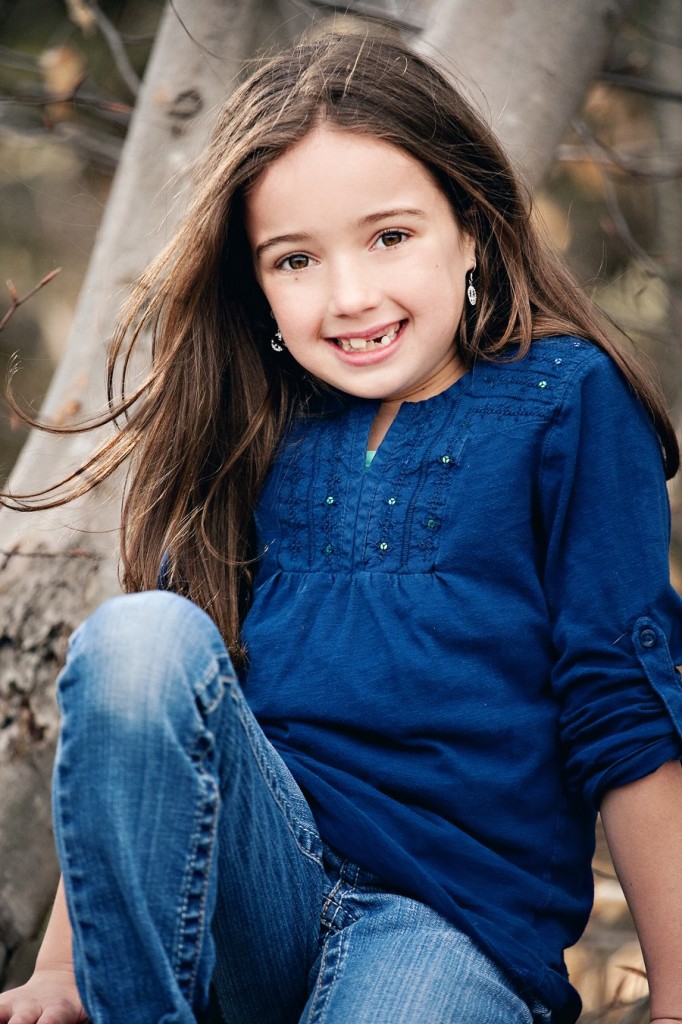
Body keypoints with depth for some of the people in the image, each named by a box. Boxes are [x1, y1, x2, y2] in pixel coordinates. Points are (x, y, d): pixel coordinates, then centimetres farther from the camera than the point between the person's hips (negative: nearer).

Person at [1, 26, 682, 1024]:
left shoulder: (564, 400, 1)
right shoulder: (253, 430, 12)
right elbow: (135, 708, 11)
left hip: (463, 928, -4)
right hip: (251, 885, 5)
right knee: (141, 635, -26)